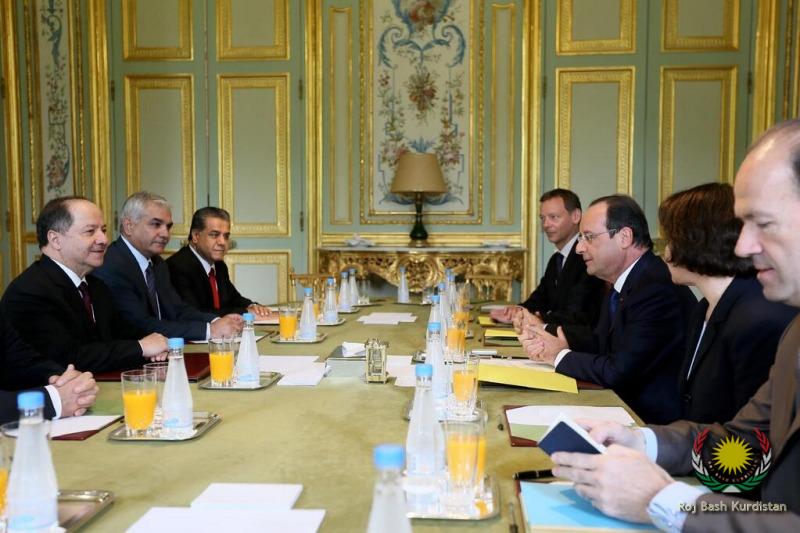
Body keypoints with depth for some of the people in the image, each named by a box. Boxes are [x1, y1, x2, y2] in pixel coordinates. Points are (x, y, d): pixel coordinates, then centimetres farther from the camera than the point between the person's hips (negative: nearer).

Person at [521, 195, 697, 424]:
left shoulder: (657, 289, -22)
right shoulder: (623, 285, 9)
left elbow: (618, 372, -25)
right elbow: (598, 344, 14)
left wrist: (561, 355, -8)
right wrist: (546, 346, -4)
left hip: (653, 420, -8)